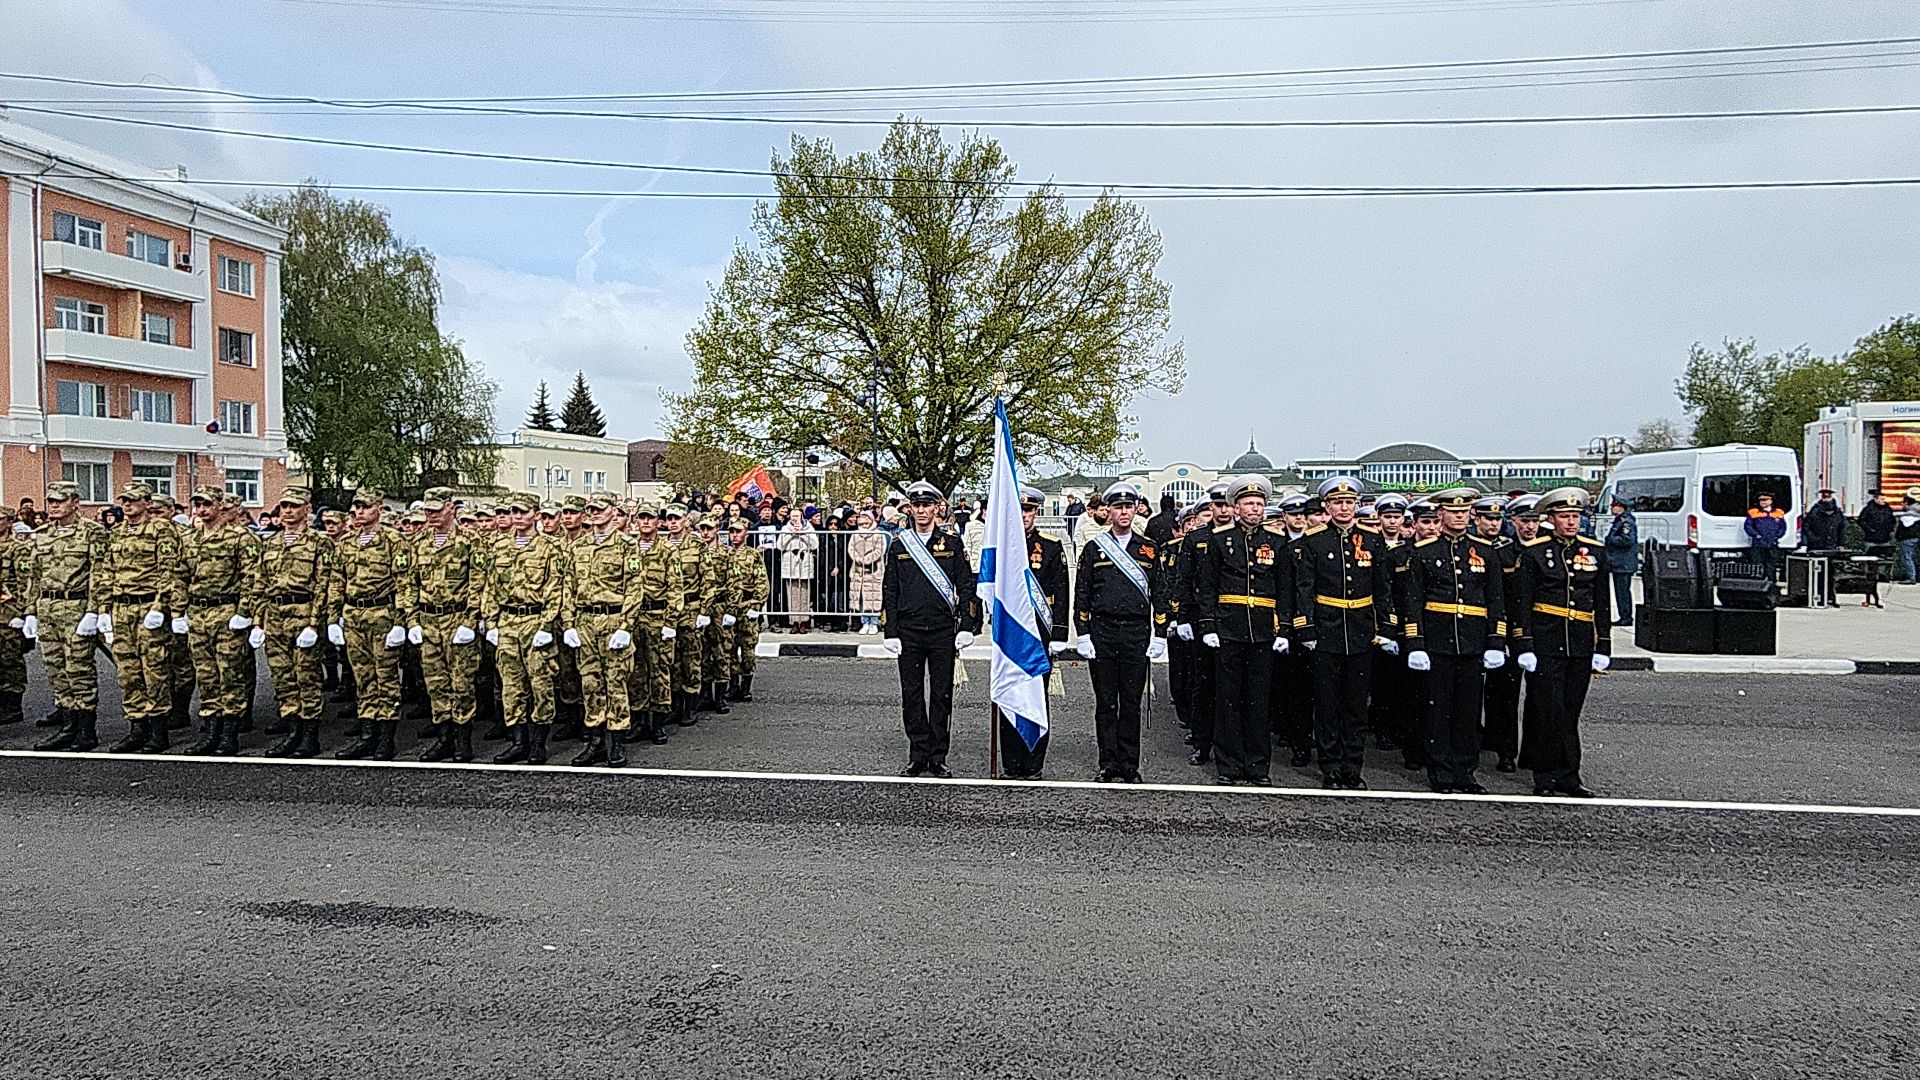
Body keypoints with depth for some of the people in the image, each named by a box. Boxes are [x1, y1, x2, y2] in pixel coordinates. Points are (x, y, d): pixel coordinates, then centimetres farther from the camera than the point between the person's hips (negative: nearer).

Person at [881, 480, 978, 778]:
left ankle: (938, 758, 13)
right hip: (909, 633, 1)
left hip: (943, 632, -1)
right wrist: (890, 633, 0)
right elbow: (889, 592, 7)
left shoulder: (952, 544, 4)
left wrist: (967, 627, -4)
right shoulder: (898, 545, 6)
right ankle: (917, 757, 14)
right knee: (912, 696, 4)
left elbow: (966, 587, 4)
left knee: (941, 696, 4)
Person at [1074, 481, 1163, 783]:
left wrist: (1159, 635, 3)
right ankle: (1108, 764, 12)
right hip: (1102, 632, -1)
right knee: (1105, 703, 4)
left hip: (1137, 634, 1)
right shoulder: (1094, 548, 6)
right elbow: (1081, 595, 5)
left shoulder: (1148, 549, 9)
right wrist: (1083, 635, -3)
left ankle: (1130, 766, 13)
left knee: (1131, 703, 5)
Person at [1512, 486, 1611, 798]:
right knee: (1549, 711, -3)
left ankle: (1568, 778, 15)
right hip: (1545, 642, -3)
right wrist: (1524, 646, -9)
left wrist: (1603, 648, 9)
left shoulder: (1595, 551, 10)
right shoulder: (1533, 552, -1)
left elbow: (1602, 603, 13)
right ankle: (1546, 778, 5)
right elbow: (1522, 602, -3)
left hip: (1581, 644, 3)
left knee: (1570, 711, 8)